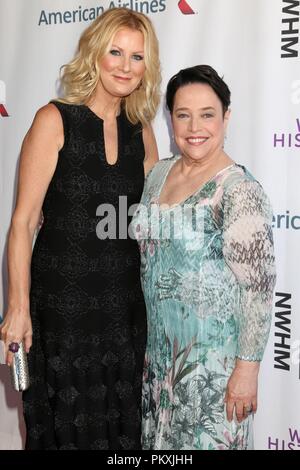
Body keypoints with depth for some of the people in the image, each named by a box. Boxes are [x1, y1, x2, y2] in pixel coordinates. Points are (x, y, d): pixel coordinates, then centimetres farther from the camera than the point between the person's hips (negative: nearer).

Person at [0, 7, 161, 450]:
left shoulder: (141, 132, 6)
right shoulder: (55, 120, -9)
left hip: (124, 301, 5)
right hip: (62, 300, -4)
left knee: (121, 421, 15)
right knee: (66, 422, 9)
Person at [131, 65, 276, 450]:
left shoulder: (240, 190, -18)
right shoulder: (159, 173, 4)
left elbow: (257, 286, -19)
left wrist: (247, 367, -18)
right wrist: (149, 342, 16)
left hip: (214, 357, -7)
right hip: (161, 347, 7)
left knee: (207, 440, 8)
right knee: (162, 438, 19)